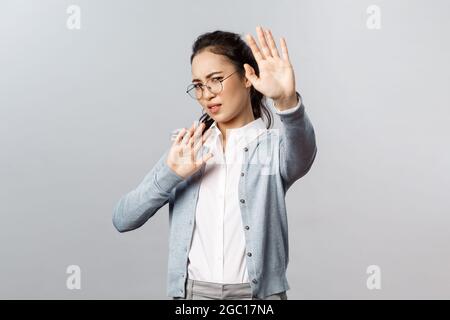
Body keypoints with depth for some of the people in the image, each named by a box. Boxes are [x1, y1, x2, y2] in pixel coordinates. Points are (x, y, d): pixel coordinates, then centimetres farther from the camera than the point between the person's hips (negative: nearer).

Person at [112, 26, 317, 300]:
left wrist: (287, 100, -45)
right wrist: (169, 175, -16)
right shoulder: (187, 148, 5)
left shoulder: (273, 146, -2)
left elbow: (301, 156, -27)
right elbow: (122, 220, -2)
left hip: (259, 293, -2)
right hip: (192, 292, 2)